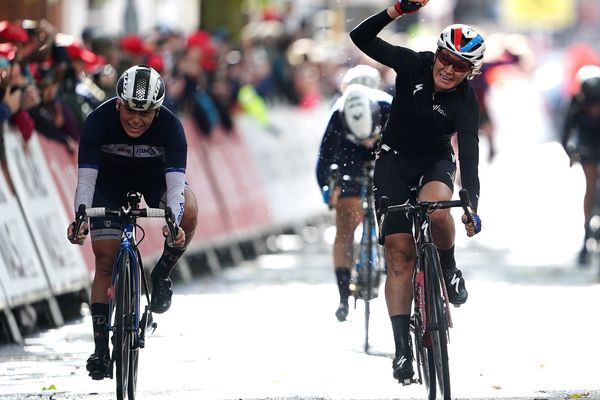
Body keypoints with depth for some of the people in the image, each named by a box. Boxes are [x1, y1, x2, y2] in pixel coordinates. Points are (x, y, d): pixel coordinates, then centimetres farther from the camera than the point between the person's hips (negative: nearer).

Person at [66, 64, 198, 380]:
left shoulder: (169, 126, -32)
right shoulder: (98, 122, -32)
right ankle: (101, 348, -2)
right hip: (110, 180, 0)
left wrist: (173, 222, -56)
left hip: (154, 176, 0)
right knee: (105, 260, -9)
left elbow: (175, 184, -38)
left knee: (189, 213, -30)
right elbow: (86, 178, -33)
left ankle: (161, 275, -4)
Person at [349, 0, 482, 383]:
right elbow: (361, 37, -19)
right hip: (395, 159, 1)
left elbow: (469, 154, -26)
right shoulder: (414, 65, -17)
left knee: (435, 207, -37)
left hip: (436, 161, -1)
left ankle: (449, 267, -6)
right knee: (399, 252, -10)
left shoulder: (466, 102, -20)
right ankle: (402, 346, -9)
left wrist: (472, 206, -38)